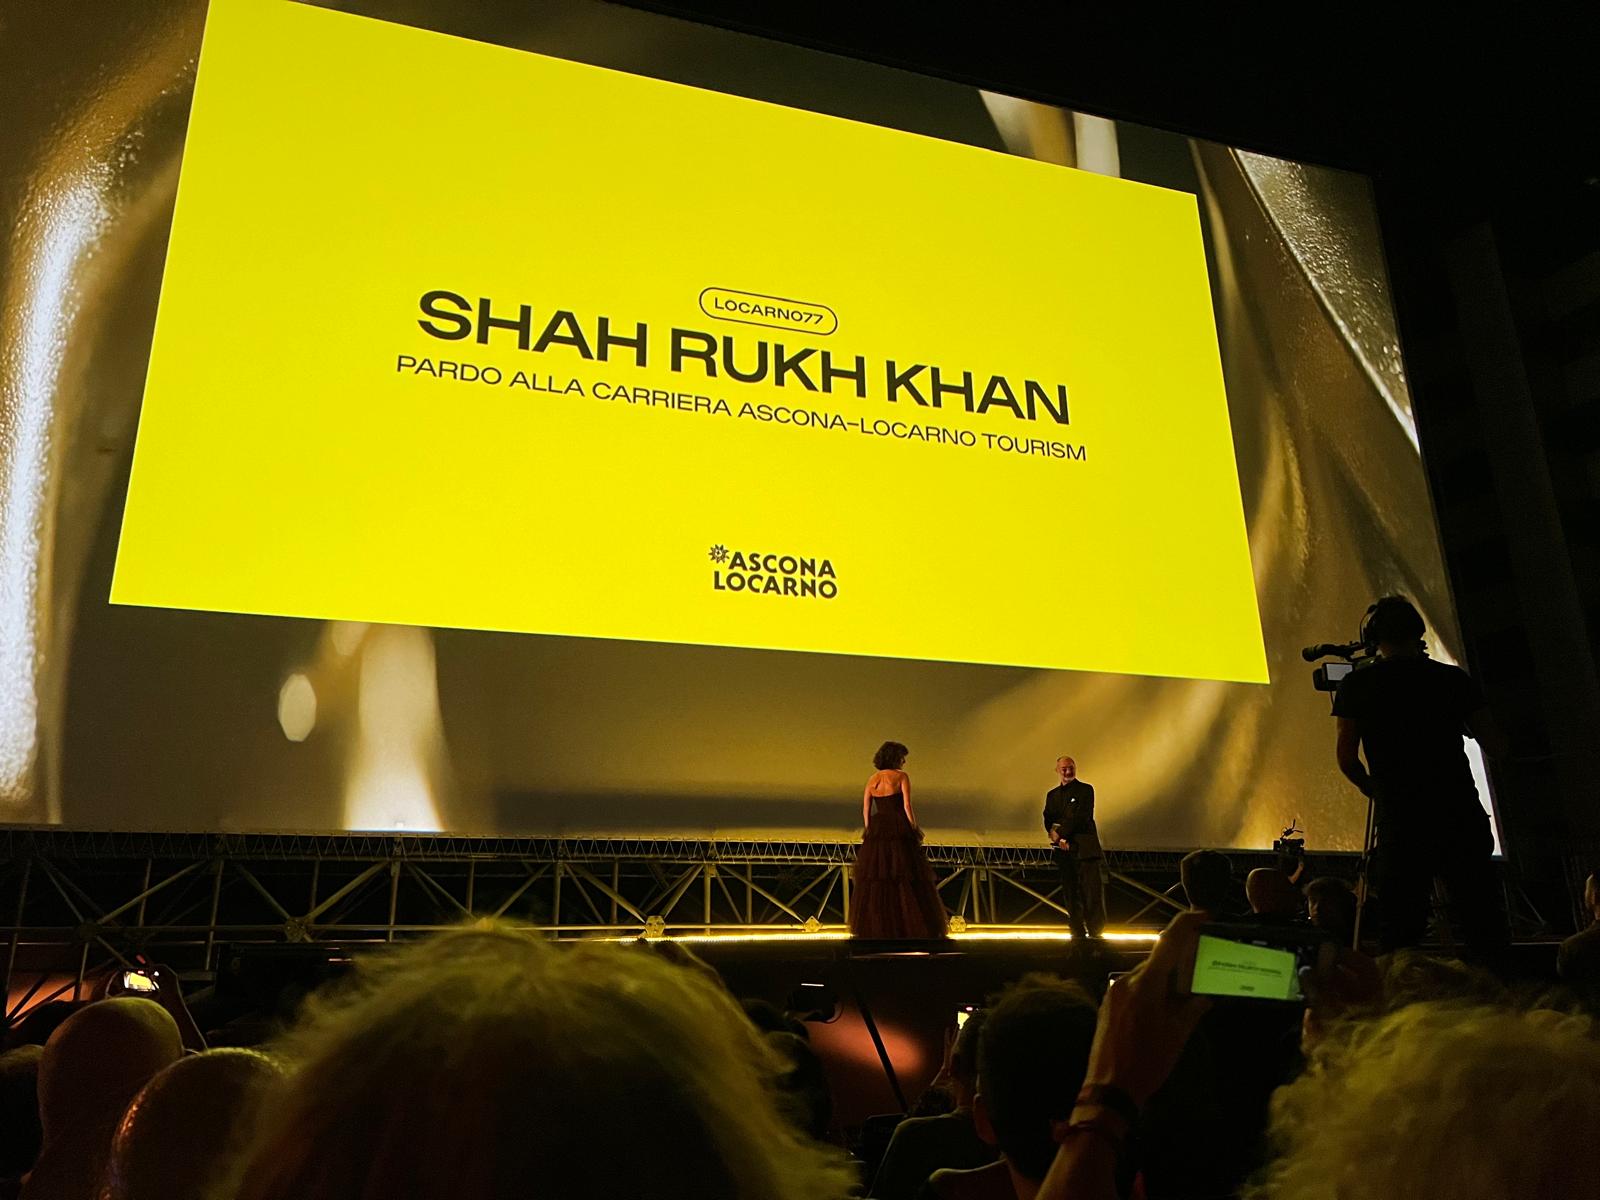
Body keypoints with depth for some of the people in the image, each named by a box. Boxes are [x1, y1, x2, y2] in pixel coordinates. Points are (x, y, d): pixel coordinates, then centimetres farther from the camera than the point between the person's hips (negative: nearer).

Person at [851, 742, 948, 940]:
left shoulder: (872, 779, 8)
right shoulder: (902, 776, -5)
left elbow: (865, 809, 7)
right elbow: (907, 806, -10)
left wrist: (869, 832, 15)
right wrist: (915, 831, -2)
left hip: (877, 828, 4)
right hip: (899, 828, -4)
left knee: (875, 878, 10)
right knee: (907, 878, 2)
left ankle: (875, 925, 11)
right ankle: (911, 924, 3)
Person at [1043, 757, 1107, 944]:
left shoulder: (1085, 790, 4)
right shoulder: (1052, 794, 19)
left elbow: (1081, 817, -8)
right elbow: (1048, 820, 10)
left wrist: (1060, 834, -11)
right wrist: (1055, 835, -10)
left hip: (1085, 849, -4)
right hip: (1064, 851, 4)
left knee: (1092, 891, -7)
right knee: (1071, 894, 3)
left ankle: (1096, 932, -1)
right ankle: (1078, 934, 7)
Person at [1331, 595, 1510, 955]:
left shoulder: (1356, 685, 0)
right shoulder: (1454, 679, 4)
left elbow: (1347, 759, -1)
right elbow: (1496, 747, 7)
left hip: (1400, 821, -2)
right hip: (1462, 817, 2)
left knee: (1400, 938, 3)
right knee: (1486, 931, 10)